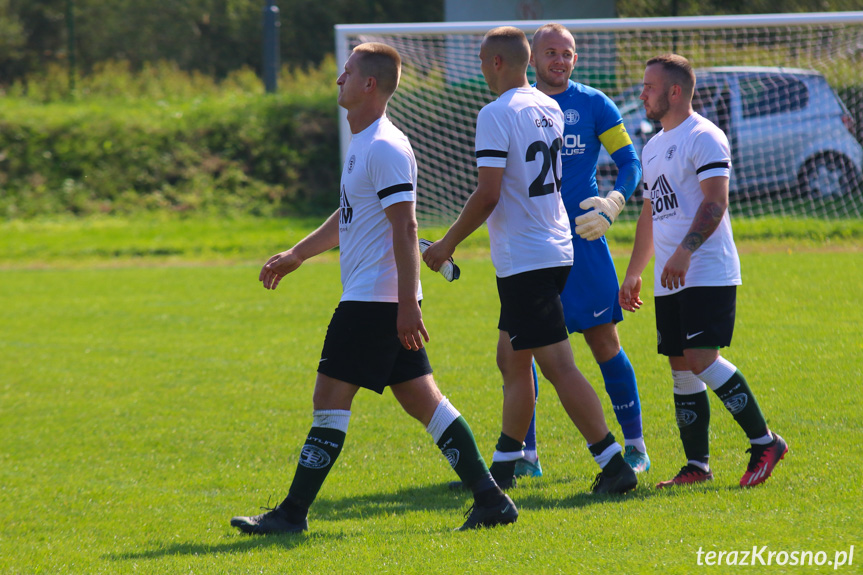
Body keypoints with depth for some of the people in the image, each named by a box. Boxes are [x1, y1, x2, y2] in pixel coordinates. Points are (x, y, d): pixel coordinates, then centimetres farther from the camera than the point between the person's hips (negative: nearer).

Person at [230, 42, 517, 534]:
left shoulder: (385, 148, -15)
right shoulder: (364, 144, 17)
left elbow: (405, 228, -21)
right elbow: (348, 217, 30)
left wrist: (408, 304, -24)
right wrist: (296, 256, 34)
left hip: (374, 299, -10)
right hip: (381, 298, 10)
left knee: (330, 398, -5)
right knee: (421, 398, 7)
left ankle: (293, 513, -1)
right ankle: (491, 498, 5)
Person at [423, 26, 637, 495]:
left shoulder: (497, 115, -15)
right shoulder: (549, 109, 11)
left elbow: (488, 194, -20)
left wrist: (447, 244, -10)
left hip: (524, 259, -9)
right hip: (555, 249, 9)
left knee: (559, 368, -9)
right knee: (511, 359, 18)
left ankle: (614, 464, -13)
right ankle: (504, 464, 25)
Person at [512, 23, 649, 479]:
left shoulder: (592, 104, 2)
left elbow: (629, 163, 2)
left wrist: (613, 202, -16)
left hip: (581, 237, -2)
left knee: (604, 342, -1)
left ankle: (634, 446, 9)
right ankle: (525, 454, 5)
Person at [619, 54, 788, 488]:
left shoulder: (703, 138, -9)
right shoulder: (653, 147, 20)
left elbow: (715, 202, -19)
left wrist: (684, 251, -30)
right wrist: (634, 272, 26)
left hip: (708, 273, -9)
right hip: (669, 282, 9)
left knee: (701, 360, -17)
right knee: (681, 367, 5)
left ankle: (764, 441, -7)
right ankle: (697, 465, 9)